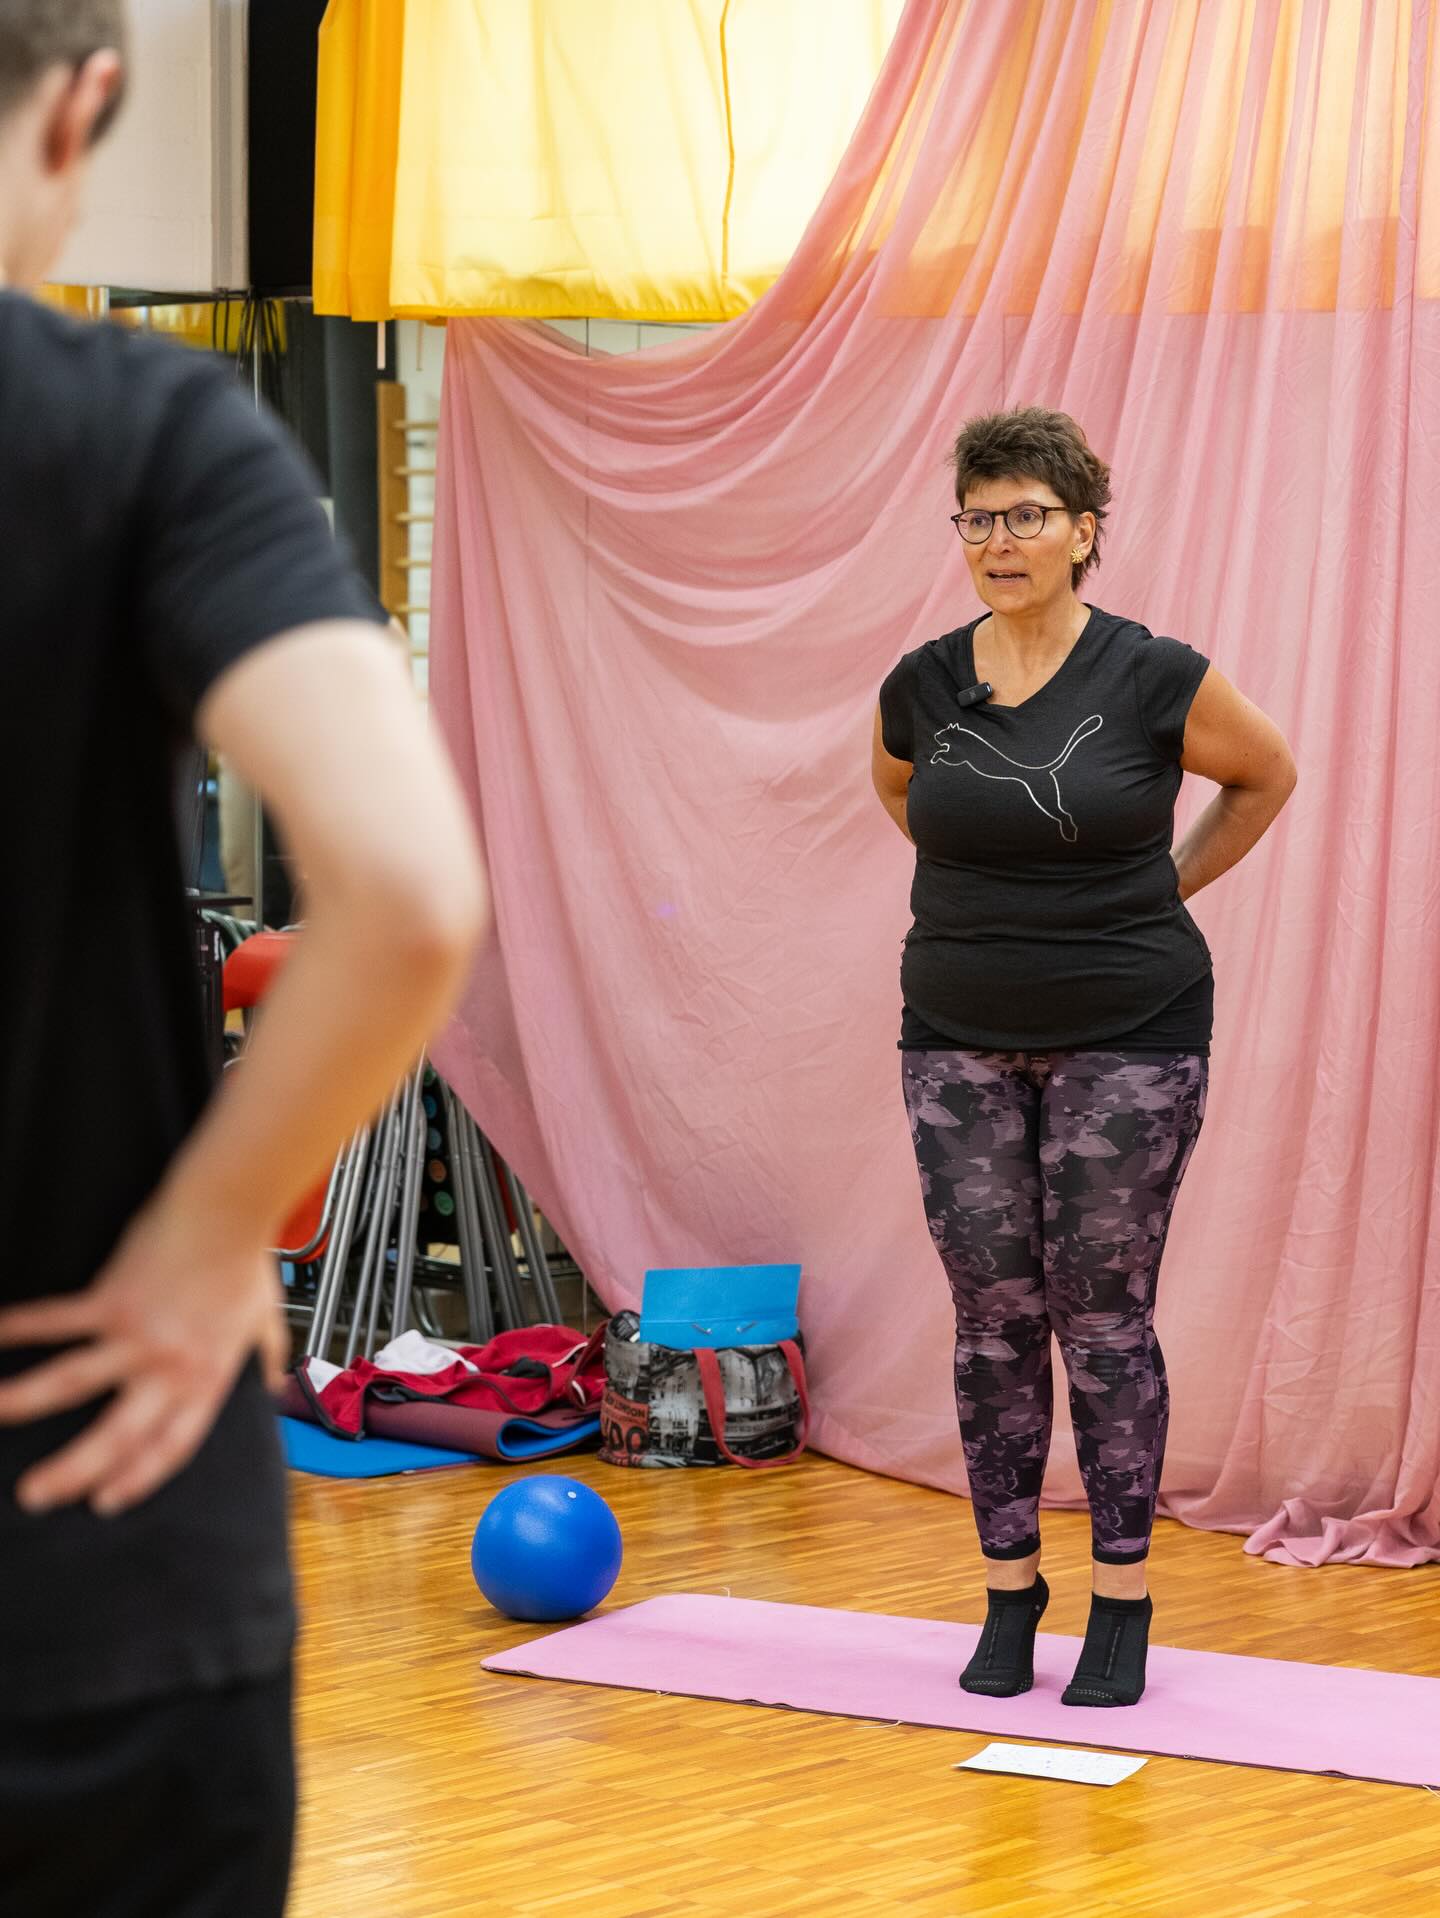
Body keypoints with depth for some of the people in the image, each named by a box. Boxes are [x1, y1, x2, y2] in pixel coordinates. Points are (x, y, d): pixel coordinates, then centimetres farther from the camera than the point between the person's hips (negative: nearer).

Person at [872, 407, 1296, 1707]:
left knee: (1104, 1319, -1)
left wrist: (1162, 890, 7)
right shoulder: (922, 687, 0)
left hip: (1128, 1038, -3)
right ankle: (1010, 1597, 16)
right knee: (994, 1322, 4)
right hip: (962, 1044, 3)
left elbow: (1267, 776, 8)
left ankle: (1123, 1603, 9)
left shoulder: (1156, 680, -10)